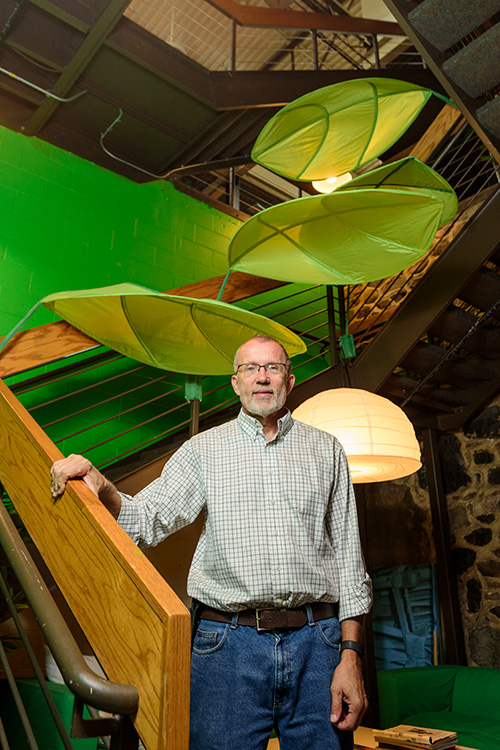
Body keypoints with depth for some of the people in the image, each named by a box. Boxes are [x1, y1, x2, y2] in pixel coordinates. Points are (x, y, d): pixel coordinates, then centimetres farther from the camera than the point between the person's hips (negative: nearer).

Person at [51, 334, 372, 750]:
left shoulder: (326, 450, 9)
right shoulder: (203, 449, 8)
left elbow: (347, 555, 7)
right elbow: (145, 520, 2)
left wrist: (350, 653, 0)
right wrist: (99, 485, -18)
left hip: (317, 642, 1)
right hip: (229, 643, 0)